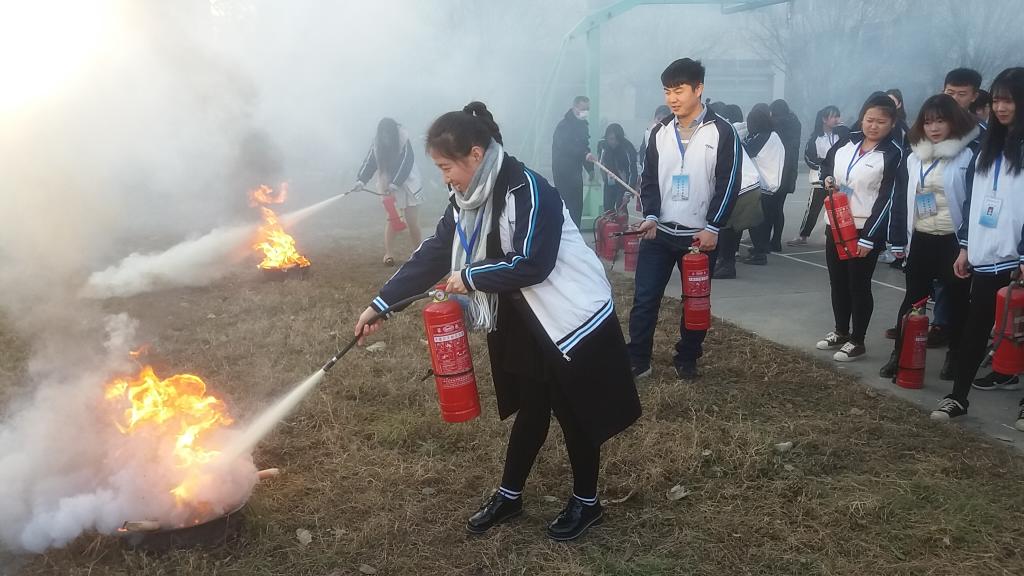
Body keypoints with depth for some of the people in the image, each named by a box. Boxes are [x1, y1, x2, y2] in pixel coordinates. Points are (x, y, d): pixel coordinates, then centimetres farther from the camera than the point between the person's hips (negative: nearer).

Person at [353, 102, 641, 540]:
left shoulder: (528, 190, -24)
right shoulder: (467, 199, 1)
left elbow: (532, 264, -28)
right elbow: (434, 255, 5)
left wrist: (470, 277, -17)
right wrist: (381, 303, 3)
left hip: (570, 316, -7)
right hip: (523, 319, 7)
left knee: (575, 413, 7)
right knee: (529, 408, 19)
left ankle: (586, 503, 26)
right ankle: (509, 496, 33)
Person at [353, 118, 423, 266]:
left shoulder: (404, 141, -17)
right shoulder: (377, 144, -7)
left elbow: (406, 163, -23)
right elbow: (369, 163, -11)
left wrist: (395, 183, -32)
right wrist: (361, 180, -27)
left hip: (407, 185, -2)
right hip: (388, 187, 2)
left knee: (412, 221, 1)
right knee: (392, 220, -6)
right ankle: (389, 253, -5)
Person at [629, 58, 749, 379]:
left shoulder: (722, 132, -5)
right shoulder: (660, 132, 7)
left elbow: (729, 183, -8)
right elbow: (649, 178, 9)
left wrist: (712, 228, -13)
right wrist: (651, 215, -7)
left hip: (699, 234, -3)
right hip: (659, 232, 3)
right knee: (645, 298, 0)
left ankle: (687, 360, 24)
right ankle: (637, 361, 10)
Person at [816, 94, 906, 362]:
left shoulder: (894, 154, -11)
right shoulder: (848, 141, 6)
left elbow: (887, 199, -15)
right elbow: (826, 164, 24)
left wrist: (868, 238, -19)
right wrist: (827, 179, 0)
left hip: (865, 230, -6)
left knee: (859, 285, 2)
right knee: (837, 282, 15)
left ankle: (857, 341, 15)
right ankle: (841, 332, 32)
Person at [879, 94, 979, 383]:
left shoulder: (968, 156, -8)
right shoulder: (914, 157, 7)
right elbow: (901, 199, 7)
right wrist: (898, 241, 3)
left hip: (954, 241, -4)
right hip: (920, 241, 4)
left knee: (957, 301, 9)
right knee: (912, 299, 9)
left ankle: (954, 356, 22)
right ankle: (898, 354, 16)